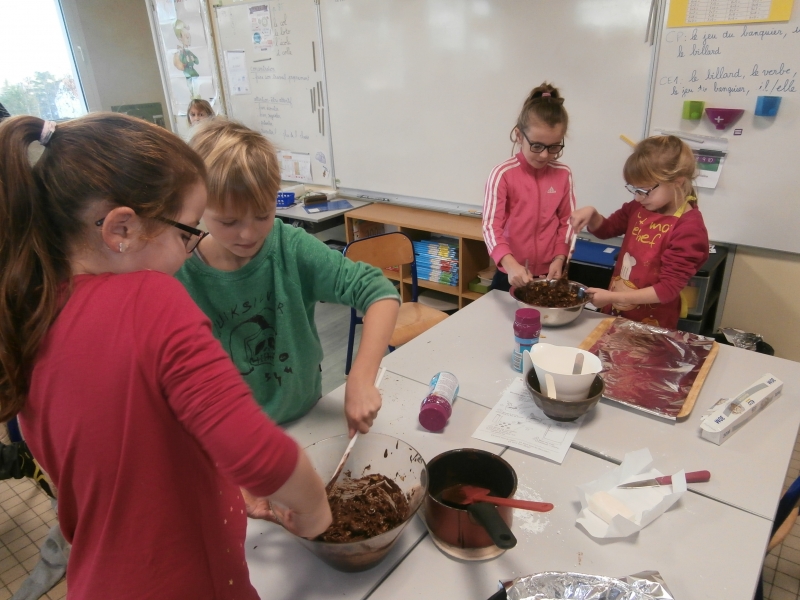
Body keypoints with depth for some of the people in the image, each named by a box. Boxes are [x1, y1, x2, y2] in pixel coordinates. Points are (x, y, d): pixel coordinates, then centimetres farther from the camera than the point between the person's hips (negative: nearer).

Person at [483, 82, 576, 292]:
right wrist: (510, 264, -34)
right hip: (511, 276, -3)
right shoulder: (503, 174, -13)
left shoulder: (563, 174, 0)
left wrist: (559, 258, -6)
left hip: (549, 275, 3)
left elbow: (567, 221, 8)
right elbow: (491, 225, -20)